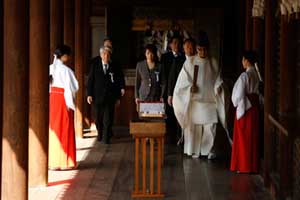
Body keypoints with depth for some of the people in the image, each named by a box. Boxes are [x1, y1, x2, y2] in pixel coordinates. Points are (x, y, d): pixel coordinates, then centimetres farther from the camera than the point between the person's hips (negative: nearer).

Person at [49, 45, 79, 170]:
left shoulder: (51, 68, 3)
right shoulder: (65, 70, -14)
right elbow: (69, 87, -13)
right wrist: (69, 104, -7)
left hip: (51, 99, 6)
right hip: (62, 100, -6)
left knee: (53, 129, 12)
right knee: (64, 130, 1)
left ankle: (52, 160, 17)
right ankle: (64, 161, 3)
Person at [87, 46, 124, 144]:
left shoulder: (114, 66, -1)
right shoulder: (94, 65, 2)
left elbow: (118, 82, 3)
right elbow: (90, 80, 2)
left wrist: (118, 96, 2)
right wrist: (89, 94, -4)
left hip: (110, 96, -1)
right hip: (97, 96, 1)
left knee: (108, 118, -3)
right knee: (98, 118, 11)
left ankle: (106, 138, 5)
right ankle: (100, 134, 31)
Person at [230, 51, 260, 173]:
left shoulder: (245, 75, -17)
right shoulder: (256, 75, 4)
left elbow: (239, 94, -15)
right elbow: (256, 91, 9)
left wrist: (235, 102, 2)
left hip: (244, 108, -7)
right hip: (254, 107, 7)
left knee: (243, 137, 1)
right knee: (252, 137, 12)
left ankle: (244, 166, 5)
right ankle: (252, 165, 18)